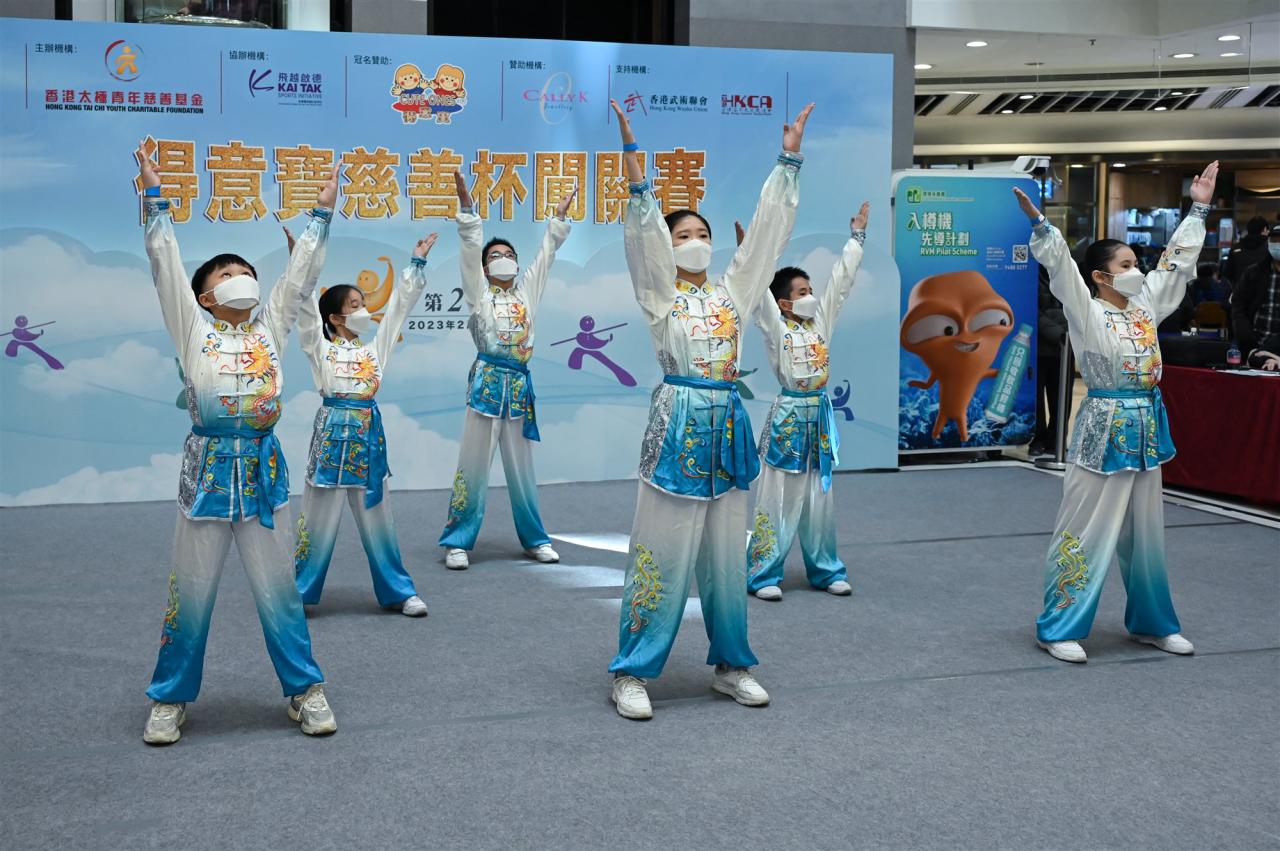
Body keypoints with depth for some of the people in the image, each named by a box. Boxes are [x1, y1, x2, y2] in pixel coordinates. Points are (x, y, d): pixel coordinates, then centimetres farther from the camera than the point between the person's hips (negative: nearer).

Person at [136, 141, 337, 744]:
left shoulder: (271, 328, 13)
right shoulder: (193, 328, 6)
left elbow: (301, 273, 15)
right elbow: (165, 263, 3)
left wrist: (322, 212, 16)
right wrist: (154, 196, 1)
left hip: (263, 466, 2)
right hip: (207, 465, -2)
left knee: (278, 590, 8)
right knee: (191, 592, 4)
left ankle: (305, 691, 19)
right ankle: (170, 700, 18)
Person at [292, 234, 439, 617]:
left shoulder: (375, 344, 12)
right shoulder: (320, 347, 2)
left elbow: (400, 303, 13)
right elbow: (306, 308, -8)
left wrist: (417, 262, 11)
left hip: (369, 432, 3)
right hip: (332, 430, -3)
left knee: (377, 516, 10)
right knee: (319, 516, 1)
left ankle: (399, 591, 18)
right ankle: (297, 593, 13)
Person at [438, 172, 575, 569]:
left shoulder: (527, 290, 17)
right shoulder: (479, 292, 7)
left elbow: (546, 254, 18)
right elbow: (471, 247, -2)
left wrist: (559, 216, 14)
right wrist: (466, 206, -11)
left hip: (520, 384, 4)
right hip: (487, 381, -3)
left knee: (521, 467, 11)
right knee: (473, 464, -2)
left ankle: (534, 539, 19)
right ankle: (459, 541, 3)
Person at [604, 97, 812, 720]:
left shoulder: (733, 292, 13)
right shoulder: (660, 293, 2)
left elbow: (768, 227, 11)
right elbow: (643, 227, -10)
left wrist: (789, 158, 8)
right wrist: (630, 151, -21)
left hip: (728, 424, 5)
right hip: (677, 422, -5)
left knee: (726, 557, 12)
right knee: (662, 554, -3)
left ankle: (731, 666, 22)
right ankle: (632, 673, 5)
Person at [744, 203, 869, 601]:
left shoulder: (820, 321, 8)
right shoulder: (776, 327, -6)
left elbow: (841, 278, 11)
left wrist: (856, 237, 11)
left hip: (820, 414, 6)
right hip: (789, 414, -5)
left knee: (820, 496, 12)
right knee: (780, 497, -3)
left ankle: (825, 571, 21)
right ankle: (764, 574, 4)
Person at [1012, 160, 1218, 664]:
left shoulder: (1146, 307, 10)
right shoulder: (1086, 314, -9)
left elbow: (1177, 262, 18)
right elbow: (1061, 268, -22)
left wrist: (1199, 208, 20)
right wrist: (1039, 224, -34)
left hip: (1146, 430, 7)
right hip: (1104, 431, -7)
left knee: (1144, 533, 16)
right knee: (1087, 530, -4)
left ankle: (1152, 623, 28)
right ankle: (1058, 629, 4)